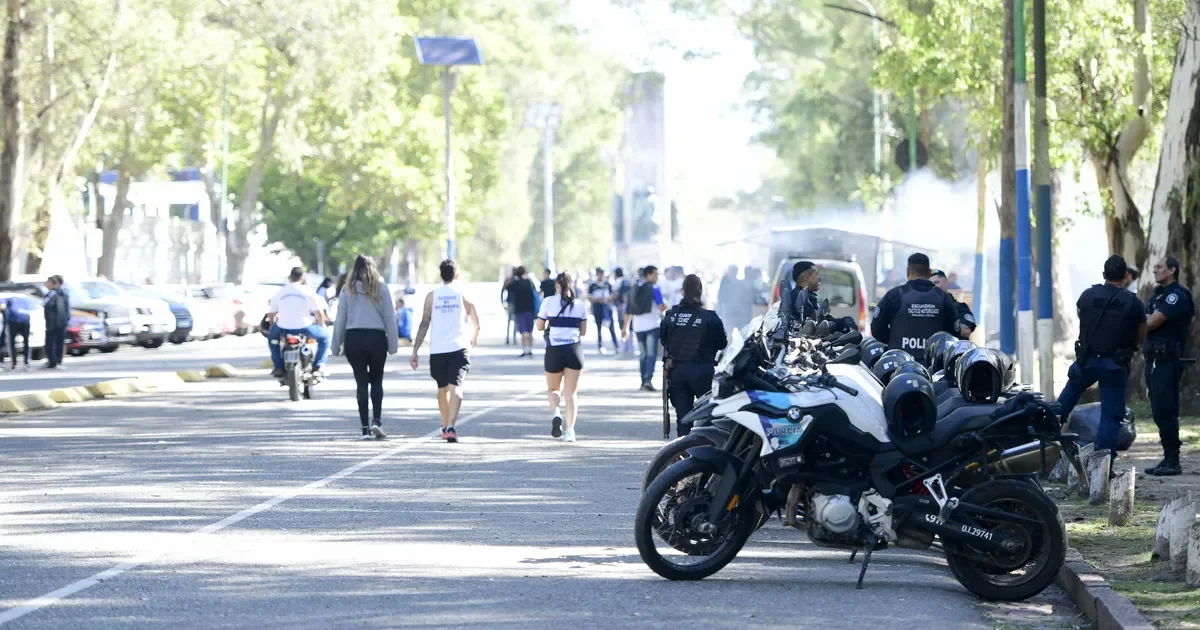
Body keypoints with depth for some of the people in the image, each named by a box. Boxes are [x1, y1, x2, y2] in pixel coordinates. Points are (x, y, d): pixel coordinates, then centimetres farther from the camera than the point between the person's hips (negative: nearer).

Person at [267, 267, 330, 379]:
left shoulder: (280, 292, 9)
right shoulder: (307, 291, 1)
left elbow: (271, 314, 11)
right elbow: (319, 312, 1)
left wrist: (274, 326, 31)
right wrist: (322, 325, 20)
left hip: (284, 328, 2)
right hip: (304, 327, -2)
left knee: (271, 336, 33)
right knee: (324, 337, 23)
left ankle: (279, 367, 22)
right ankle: (318, 366, 9)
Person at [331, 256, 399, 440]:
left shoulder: (348, 289, 3)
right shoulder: (381, 288, 1)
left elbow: (340, 319, 3)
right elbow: (390, 317, 0)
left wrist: (336, 346, 7)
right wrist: (393, 343, 4)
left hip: (353, 338, 0)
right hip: (376, 337, 0)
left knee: (361, 382, 5)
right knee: (376, 381, 13)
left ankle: (365, 428, 3)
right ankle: (376, 420, -5)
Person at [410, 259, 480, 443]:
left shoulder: (432, 295, 5)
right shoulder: (463, 294, 4)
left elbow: (424, 324, 0)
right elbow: (476, 324, 13)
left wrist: (415, 351, 2)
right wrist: (473, 339, 36)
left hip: (437, 350, 2)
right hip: (458, 348, -2)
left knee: (442, 389, 19)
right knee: (455, 387, -11)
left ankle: (445, 427, 34)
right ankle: (450, 427, -30)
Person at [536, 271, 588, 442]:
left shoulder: (549, 302, -1)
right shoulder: (580, 304, 5)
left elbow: (540, 326, 5)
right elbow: (583, 331, 11)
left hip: (554, 350, -1)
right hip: (574, 349, 1)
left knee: (553, 388, 17)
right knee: (570, 393, 5)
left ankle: (555, 412, -12)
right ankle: (570, 429, -7)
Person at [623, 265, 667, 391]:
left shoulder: (635, 289, 12)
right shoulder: (654, 288, -5)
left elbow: (629, 310, 14)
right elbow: (661, 306, -14)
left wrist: (625, 327, 19)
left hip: (638, 326, 5)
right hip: (652, 324, -5)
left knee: (643, 354, 15)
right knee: (651, 354, -8)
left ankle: (643, 382, 15)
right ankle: (648, 379, -22)